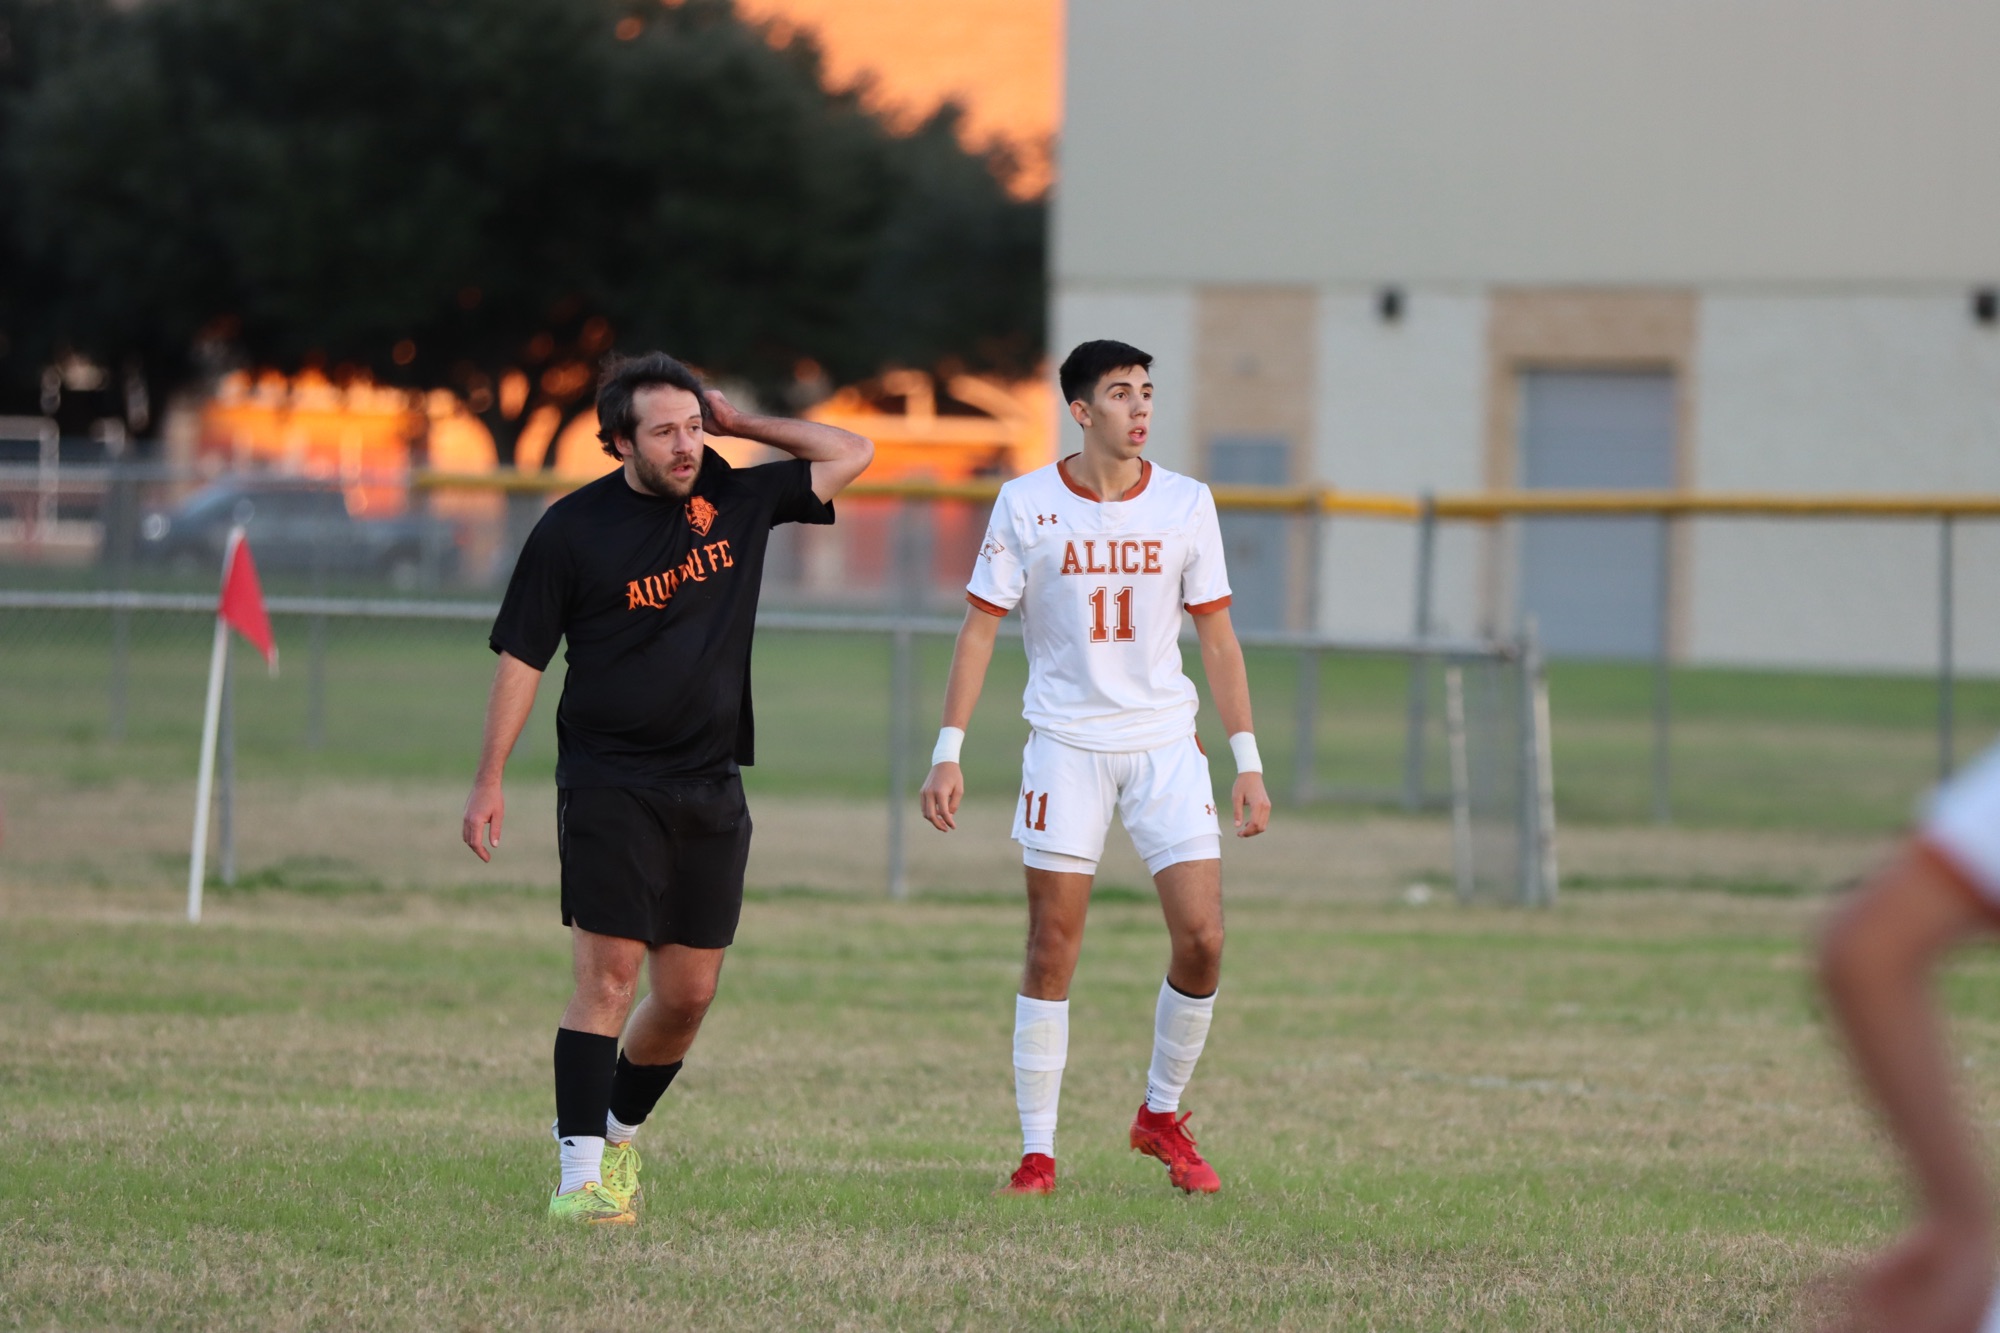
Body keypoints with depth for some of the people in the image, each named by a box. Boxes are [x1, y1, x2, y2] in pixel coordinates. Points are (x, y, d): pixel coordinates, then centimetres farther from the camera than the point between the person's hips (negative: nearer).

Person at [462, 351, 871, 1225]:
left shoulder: (737, 501, 7)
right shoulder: (573, 529, -4)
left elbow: (850, 456, 15)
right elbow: (521, 657, 0)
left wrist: (738, 424, 7)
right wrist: (489, 782, -4)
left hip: (710, 791, 4)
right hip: (608, 785, -4)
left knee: (690, 993, 6)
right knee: (607, 979, -13)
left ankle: (619, 1131, 28)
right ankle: (580, 1175, -14)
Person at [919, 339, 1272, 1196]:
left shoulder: (1186, 504, 3)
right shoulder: (1026, 505, -2)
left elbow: (1216, 637, 8)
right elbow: (980, 626, 1)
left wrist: (1249, 762, 5)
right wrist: (948, 753, -5)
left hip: (1165, 741, 2)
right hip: (1065, 745, -2)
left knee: (1201, 938, -8)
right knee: (1052, 954, -4)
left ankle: (1162, 1116, 14)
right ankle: (1037, 1151, 4)